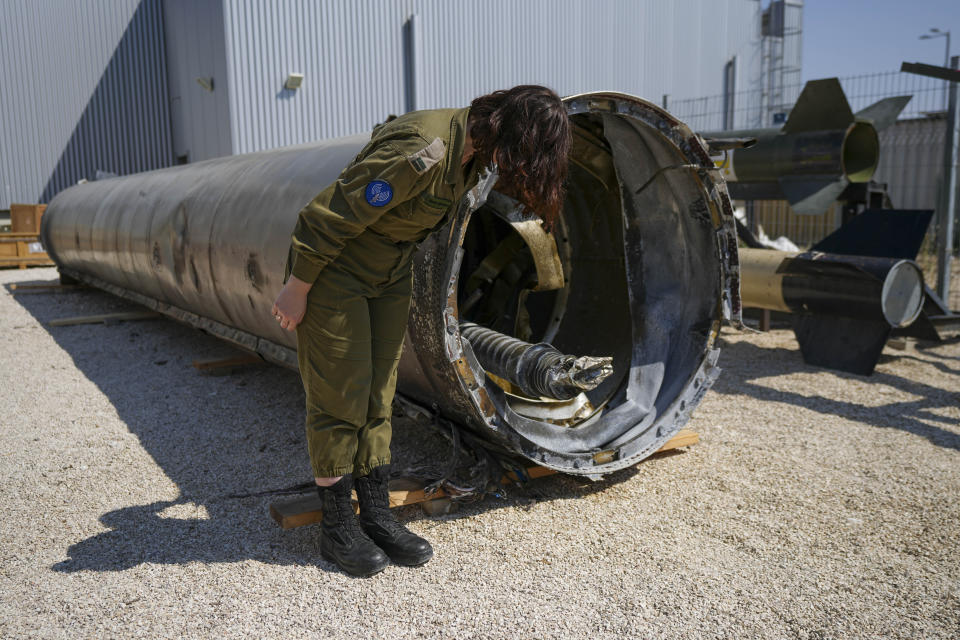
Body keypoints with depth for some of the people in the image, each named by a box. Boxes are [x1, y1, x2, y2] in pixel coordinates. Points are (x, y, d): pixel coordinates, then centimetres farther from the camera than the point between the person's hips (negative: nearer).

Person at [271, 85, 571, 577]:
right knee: (340, 398, -1)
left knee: (378, 397, 9)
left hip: (390, 273, 8)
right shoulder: (421, 152, -31)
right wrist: (296, 290, -17)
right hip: (332, 269, -8)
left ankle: (377, 516, 18)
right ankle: (337, 526, 13)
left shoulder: (473, 150, -3)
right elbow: (333, 217, -26)